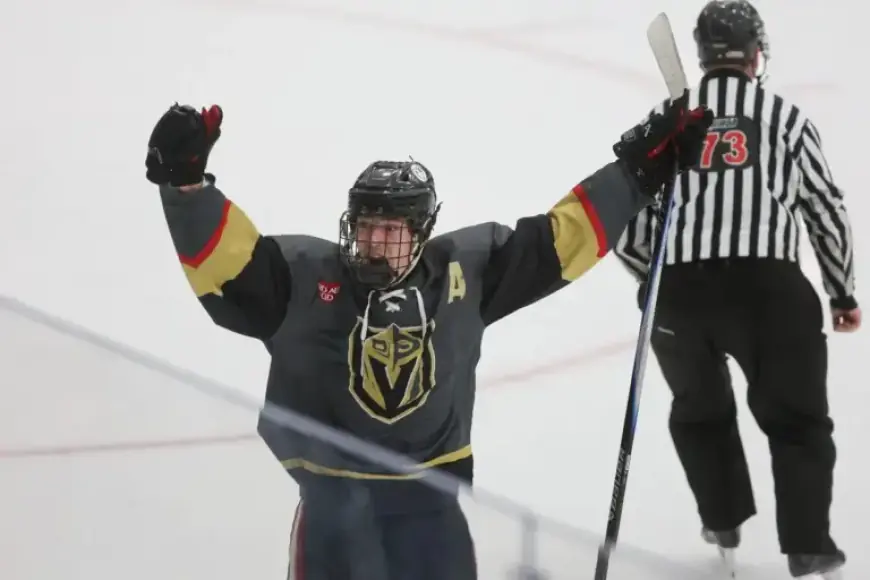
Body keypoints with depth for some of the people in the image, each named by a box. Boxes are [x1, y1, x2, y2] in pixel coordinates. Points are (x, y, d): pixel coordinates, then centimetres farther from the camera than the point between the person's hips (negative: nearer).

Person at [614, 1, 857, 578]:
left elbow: (624, 222, 12)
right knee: (796, 418, 12)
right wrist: (844, 294, 24)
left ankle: (724, 520, 34)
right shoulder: (783, 115, 11)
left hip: (676, 291, 2)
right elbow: (827, 210, 11)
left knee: (700, 410, 28)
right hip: (766, 287, -2)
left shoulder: (664, 120, 15)